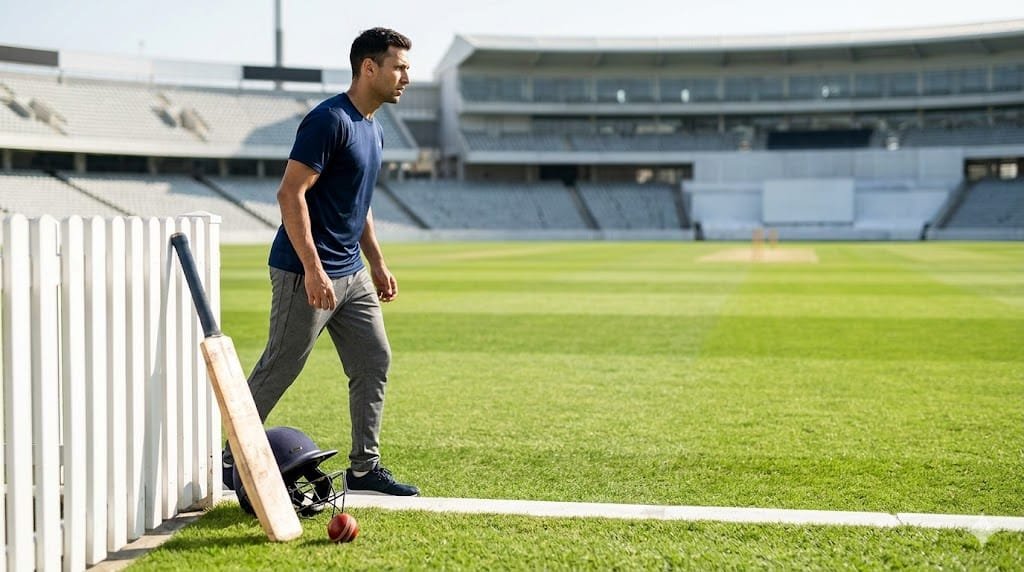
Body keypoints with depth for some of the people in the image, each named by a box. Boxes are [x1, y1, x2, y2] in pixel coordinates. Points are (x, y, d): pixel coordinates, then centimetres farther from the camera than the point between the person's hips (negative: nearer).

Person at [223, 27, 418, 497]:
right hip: (307, 274, -9)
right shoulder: (330, 120, -17)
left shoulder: (372, 129, 12)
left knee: (374, 362, 9)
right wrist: (313, 269, -26)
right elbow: (291, 194, -22)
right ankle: (234, 459, 16)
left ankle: (364, 468, 17)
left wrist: (377, 263, 20)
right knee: (278, 371, 1)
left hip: (351, 274, 9)